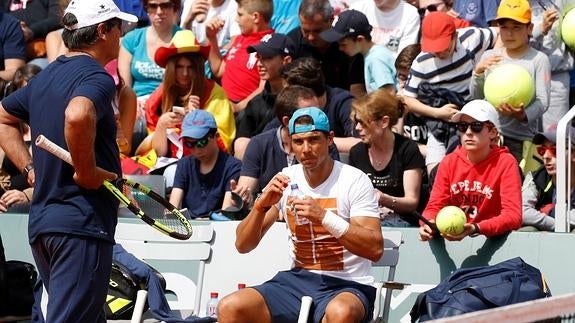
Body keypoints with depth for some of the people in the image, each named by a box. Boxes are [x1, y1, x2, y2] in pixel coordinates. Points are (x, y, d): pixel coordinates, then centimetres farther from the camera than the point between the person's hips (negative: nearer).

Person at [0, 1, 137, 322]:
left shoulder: (46, 77, 16)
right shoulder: (97, 77, -11)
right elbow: (77, 116, -33)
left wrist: (31, 168, 19)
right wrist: (87, 171, -20)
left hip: (41, 222, 9)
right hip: (83, 223, -9)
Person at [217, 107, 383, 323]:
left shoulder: (354, 180, -4)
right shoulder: (284, 180, 8)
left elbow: (375, 249, -15)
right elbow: (243, 245, 8)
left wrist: (324, 217, -24)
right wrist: (261, 205, -11)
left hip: (348, 286, -4)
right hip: (297, 280, 5)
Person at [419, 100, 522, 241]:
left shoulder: (506, 163, -7)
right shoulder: (449, 162, 5)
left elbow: (513, 215, -16)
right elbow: (435, 206, 3)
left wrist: (476, 229, -32)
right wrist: (429, 223, -22)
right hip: (452, 237, 2)